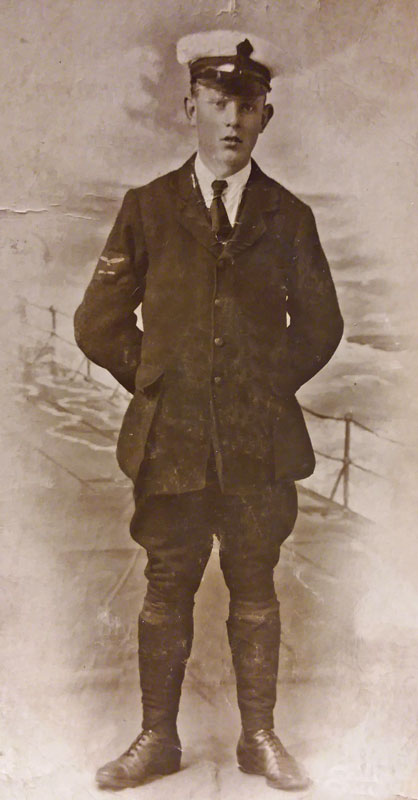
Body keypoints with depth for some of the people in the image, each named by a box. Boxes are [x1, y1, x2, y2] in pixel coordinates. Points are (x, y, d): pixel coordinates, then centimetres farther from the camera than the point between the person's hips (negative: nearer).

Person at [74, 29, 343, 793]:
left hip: (262, 444, 1)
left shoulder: (289, 216, 4)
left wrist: (267, 387, 8)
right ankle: (157, 738, 25)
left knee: (255, 591, 11)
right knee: (167, 592, 9)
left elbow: (320, 327, 14)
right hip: (171, 441, 0)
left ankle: (259, 737, 27)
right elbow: (98, 325, 6)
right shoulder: (146, 208, 2)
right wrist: (157, 384, 4)